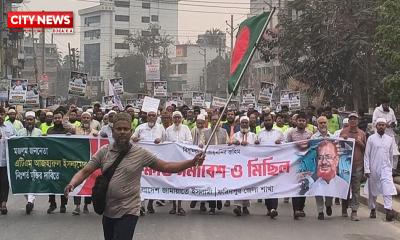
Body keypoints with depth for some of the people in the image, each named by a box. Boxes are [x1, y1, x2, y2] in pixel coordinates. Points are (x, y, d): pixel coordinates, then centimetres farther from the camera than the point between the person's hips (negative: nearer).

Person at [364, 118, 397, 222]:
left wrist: (390, 167, 14)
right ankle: (372, 209, 23)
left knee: (388, 189, -16)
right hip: (373, 169, -1)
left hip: (385, 168, 1)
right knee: (372, 191, 9)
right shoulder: (371, 138, -1)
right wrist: (366, 169, -8)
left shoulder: (390, 139, 7)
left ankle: (388, 210, -23)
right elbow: (366, 155, -3)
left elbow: (391, 155, 15)